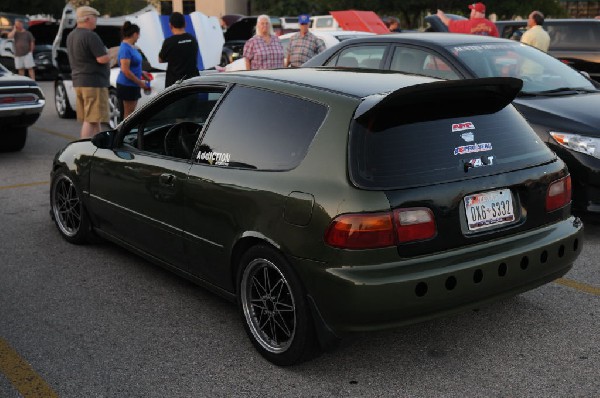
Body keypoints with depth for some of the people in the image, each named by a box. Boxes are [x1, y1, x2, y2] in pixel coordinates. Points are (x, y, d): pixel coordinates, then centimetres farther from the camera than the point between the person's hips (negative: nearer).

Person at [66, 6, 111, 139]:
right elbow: (103, 59, -21)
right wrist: (107, 54, 1)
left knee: (94, 119, 16)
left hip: (78, 82, 10)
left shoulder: (71, 36, 14)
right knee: (91, 120, -9)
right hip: (93, 83, -10)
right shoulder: (90, 36, -16)